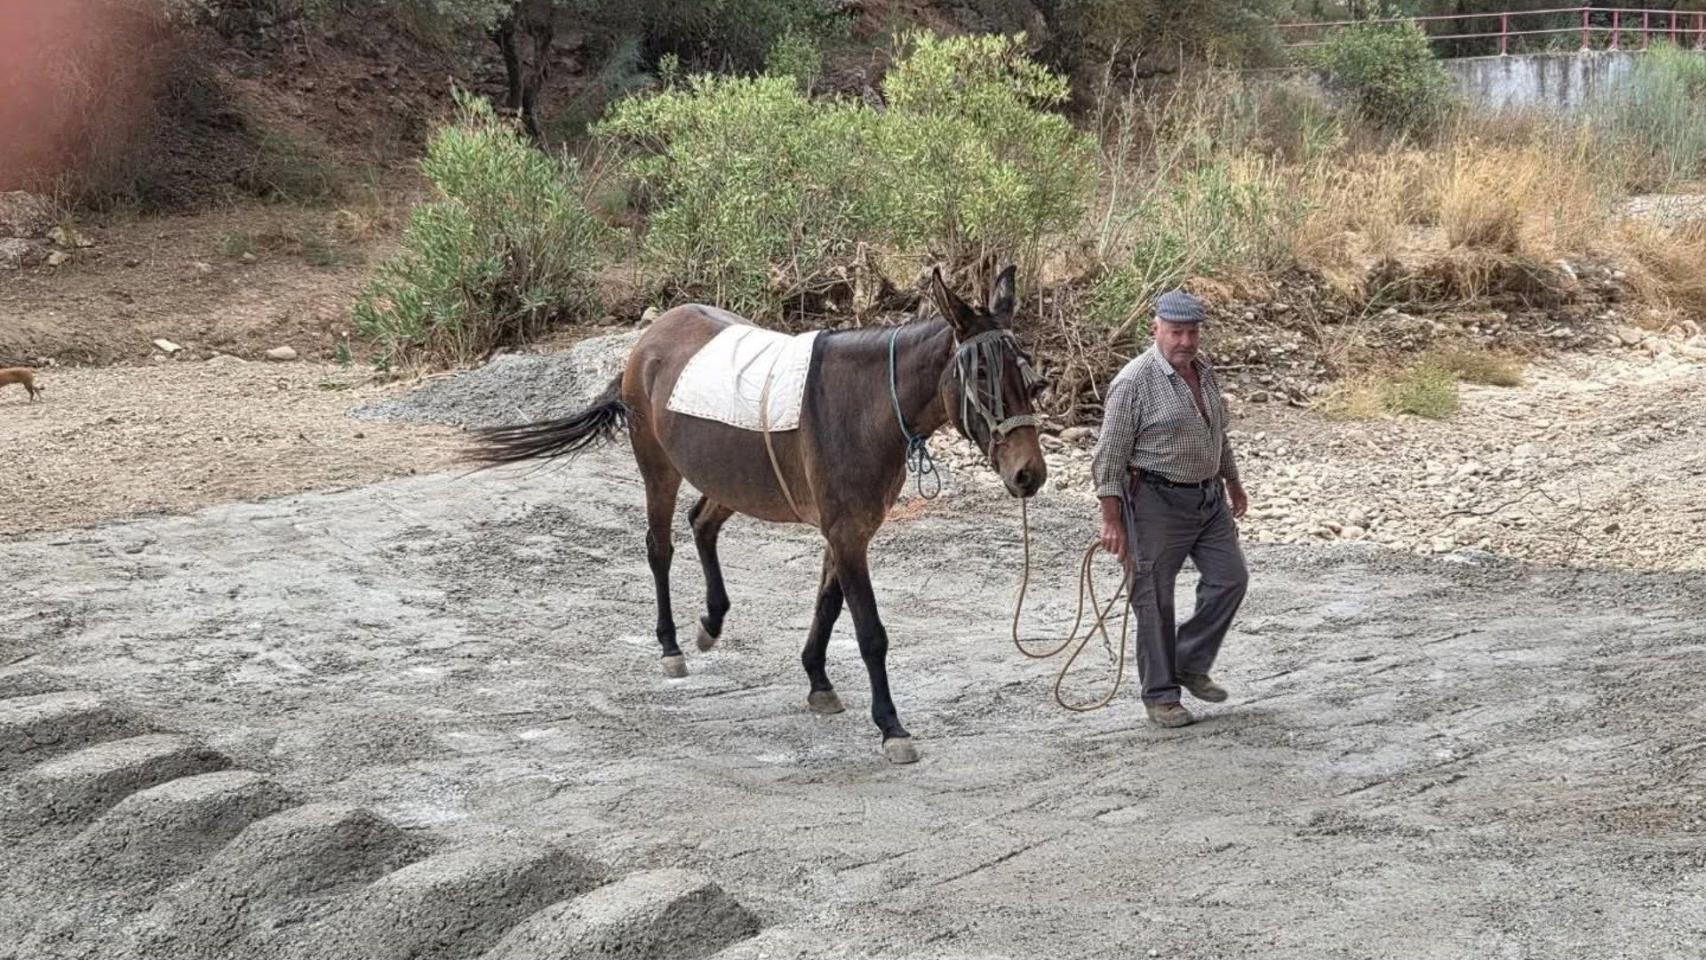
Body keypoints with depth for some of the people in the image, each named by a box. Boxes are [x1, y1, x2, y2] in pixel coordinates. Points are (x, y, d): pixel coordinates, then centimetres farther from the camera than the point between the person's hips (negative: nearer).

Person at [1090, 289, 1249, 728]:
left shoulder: (1205, 373, 8)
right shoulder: (1134, 382, -16)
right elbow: (1110, 456, -16)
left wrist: (1233, 482, 28)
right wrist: (1111, 519, -18)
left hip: (1209, 497, 8)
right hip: (1156, 502, -7)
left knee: (1230, 578, 7)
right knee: (1154, 599, 1)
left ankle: (1190, 666, 22)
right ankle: (1160, 696, 11)